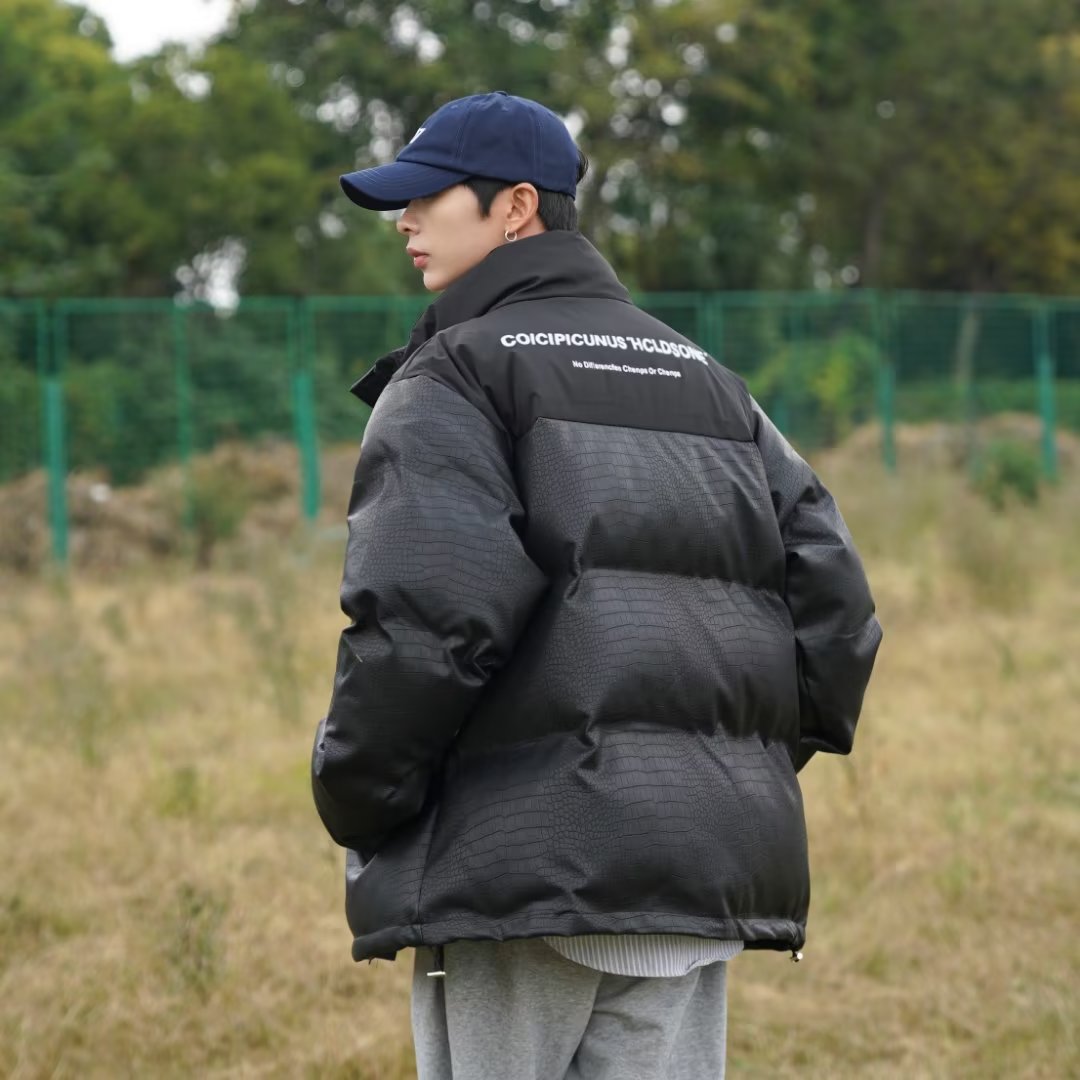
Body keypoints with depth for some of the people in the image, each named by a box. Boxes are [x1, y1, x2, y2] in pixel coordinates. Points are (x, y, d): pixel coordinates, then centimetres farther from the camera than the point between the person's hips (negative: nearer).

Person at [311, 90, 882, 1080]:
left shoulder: (457, 376, -2)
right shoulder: (705, 380, 19)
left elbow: (426, 614, -16)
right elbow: (833, 600, 13)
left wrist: (354, 803, -5)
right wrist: (756, 769, 18)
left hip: (522, 854, -6)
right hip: (703, 858, 6)